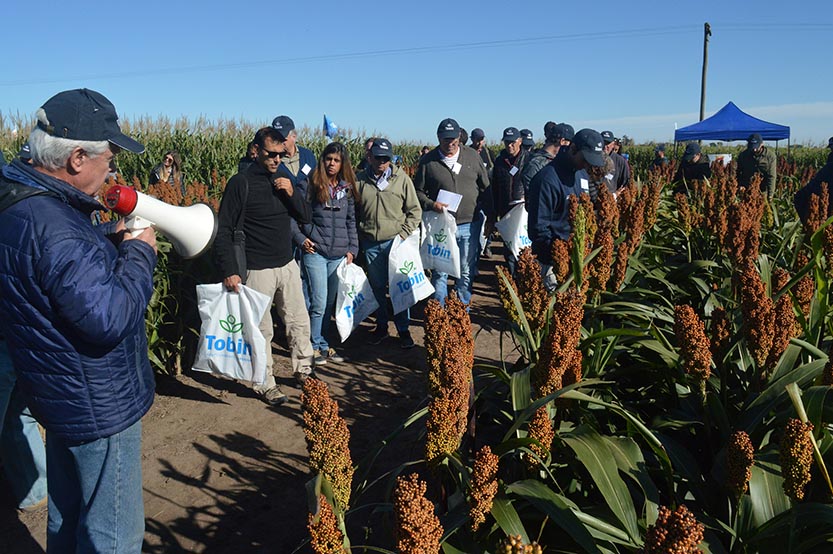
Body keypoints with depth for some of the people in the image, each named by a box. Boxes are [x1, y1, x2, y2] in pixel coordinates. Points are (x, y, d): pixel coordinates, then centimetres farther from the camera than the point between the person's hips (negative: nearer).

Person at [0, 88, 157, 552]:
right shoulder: (52, 226, -30)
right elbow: (109, 318, -31)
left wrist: (111, 239, 2)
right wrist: (139, 253, -17)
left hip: (62, 393, 10)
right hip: (98, 405, -10)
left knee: (68, 517, 28)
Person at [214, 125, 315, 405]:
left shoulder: (285, 178, 6)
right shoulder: (241, 183, -10)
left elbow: (306, 218, 8)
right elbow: (224, 230, -10)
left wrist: (292, 193, -10)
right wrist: (229, 270, -17)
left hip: (288, 264, 6)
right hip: (257, 269, -5)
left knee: (300, 321, 15)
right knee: (261, 330, 4)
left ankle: (303, 369, 33)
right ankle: (265, 384, 18)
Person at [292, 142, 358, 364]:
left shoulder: (347, 189, 11)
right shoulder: (311, 186, -3)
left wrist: (352, 249, 9)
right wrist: (300, 239, -9)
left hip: (339, 254, 5)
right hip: (315, 252, -4)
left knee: (330, 303, 12)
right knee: (319, 302, -5)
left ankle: (323, 343, 24)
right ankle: (316, 346, 10)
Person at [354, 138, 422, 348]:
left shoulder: (401, 179, -3)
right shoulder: (359, 181, 1)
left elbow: (414, 211, 1)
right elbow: (353, 213, 9)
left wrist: (404, 234, -8)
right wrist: (356, 242, 5)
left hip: (395, 242, -2)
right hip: (370, 243, 2)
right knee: (377, 287, 12)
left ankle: (403, 329, 16)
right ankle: (381, 326, 28)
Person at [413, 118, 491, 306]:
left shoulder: (472, 156, 3)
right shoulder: (428, 161, -2)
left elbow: (485, 188, 10)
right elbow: (418, 191, 5)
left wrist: (489, 216, 8)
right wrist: (431, 204, -14)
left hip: (470, 225, 2)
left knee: (467, 272, 12)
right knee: (439, 272, 5)